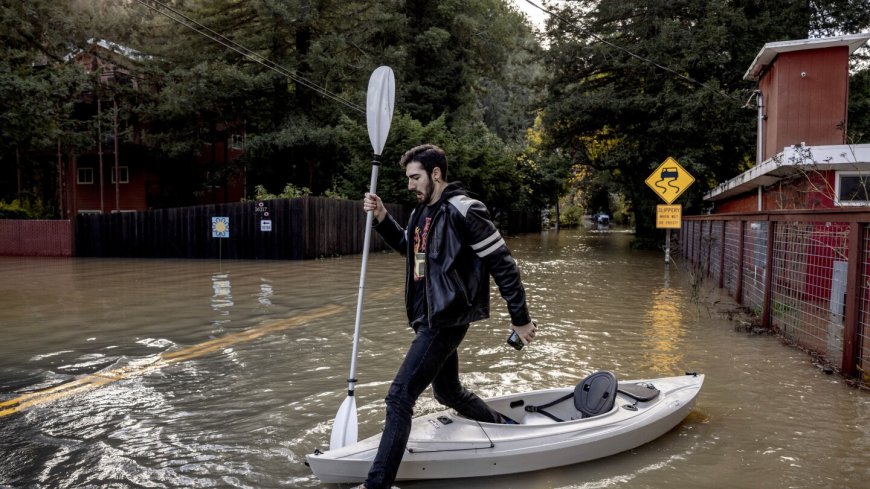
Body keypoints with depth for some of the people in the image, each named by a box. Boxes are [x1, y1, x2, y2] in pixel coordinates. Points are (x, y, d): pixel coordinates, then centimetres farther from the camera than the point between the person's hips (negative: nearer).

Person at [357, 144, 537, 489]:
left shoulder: (462, 211, -17)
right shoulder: (423, 210, 10)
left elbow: (503, 265, -15)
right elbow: (406, 246, 28)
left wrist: (520, 319, -12)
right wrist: (381, 217, 10)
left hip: (446, 320, -10)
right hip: (430, 318, 10)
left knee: (399, 397, -11)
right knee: (448, 392, 24)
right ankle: (507, 427, 46)